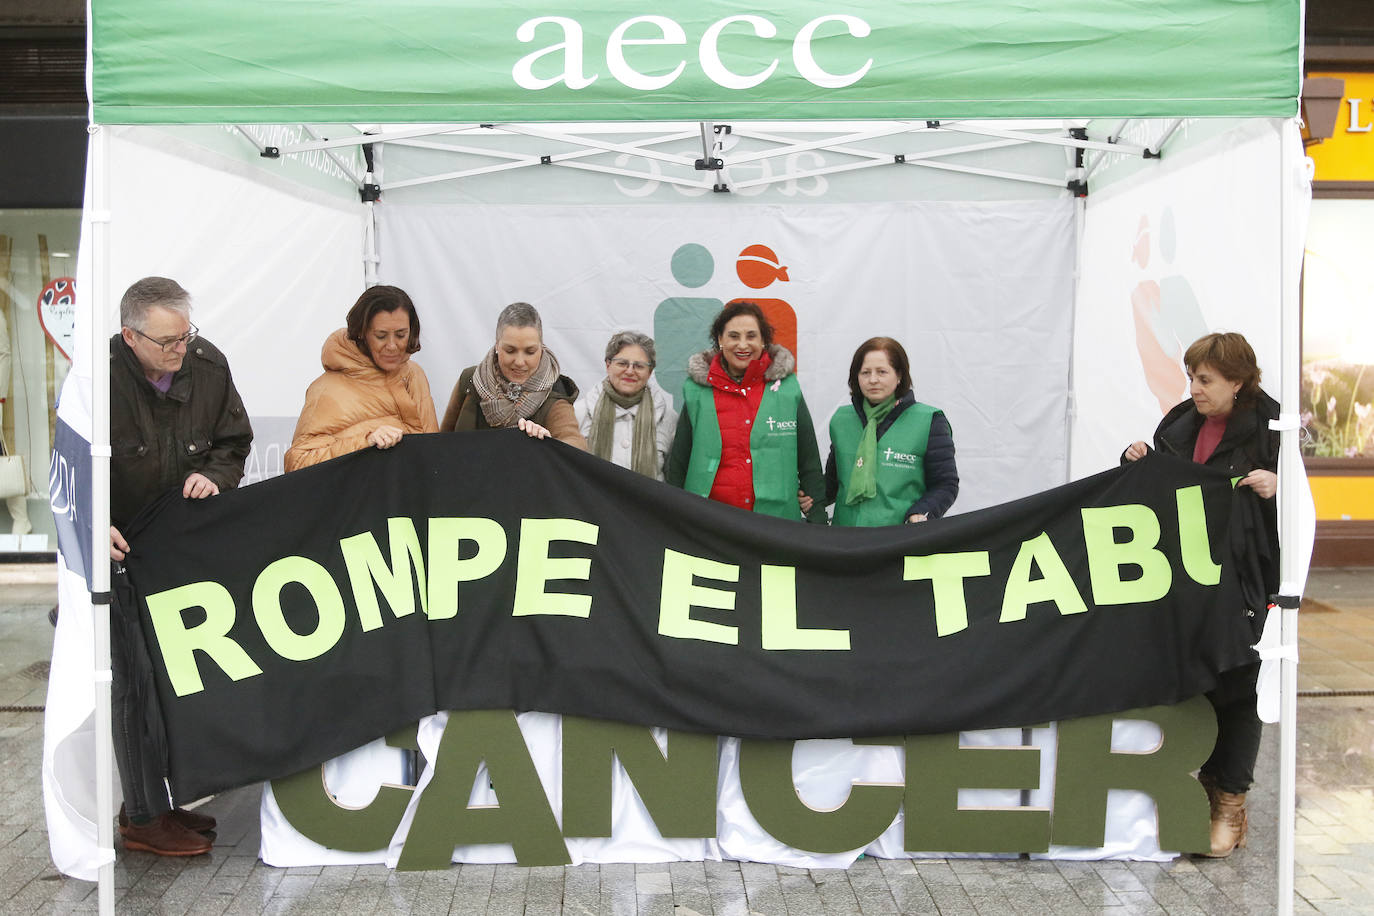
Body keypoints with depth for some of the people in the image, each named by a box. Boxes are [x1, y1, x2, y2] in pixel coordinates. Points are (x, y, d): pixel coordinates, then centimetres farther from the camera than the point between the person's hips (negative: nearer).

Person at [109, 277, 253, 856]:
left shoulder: (208, 365, -3)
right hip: (120, 549, -5)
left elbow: (234, 442, 9)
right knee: (137, 678, -6)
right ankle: (142, 816, 7)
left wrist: (213, 475, -12)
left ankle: (169, 797, 26)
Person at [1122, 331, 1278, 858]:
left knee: (1234, 687, 2)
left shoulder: (1268, 427, -6)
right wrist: (1138, 463, 1)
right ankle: (1207, 786, 23)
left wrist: (1277, 488, -27)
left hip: (1242, 582, -5)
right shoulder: (1181, 423, 10)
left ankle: (1231, 806, 13)